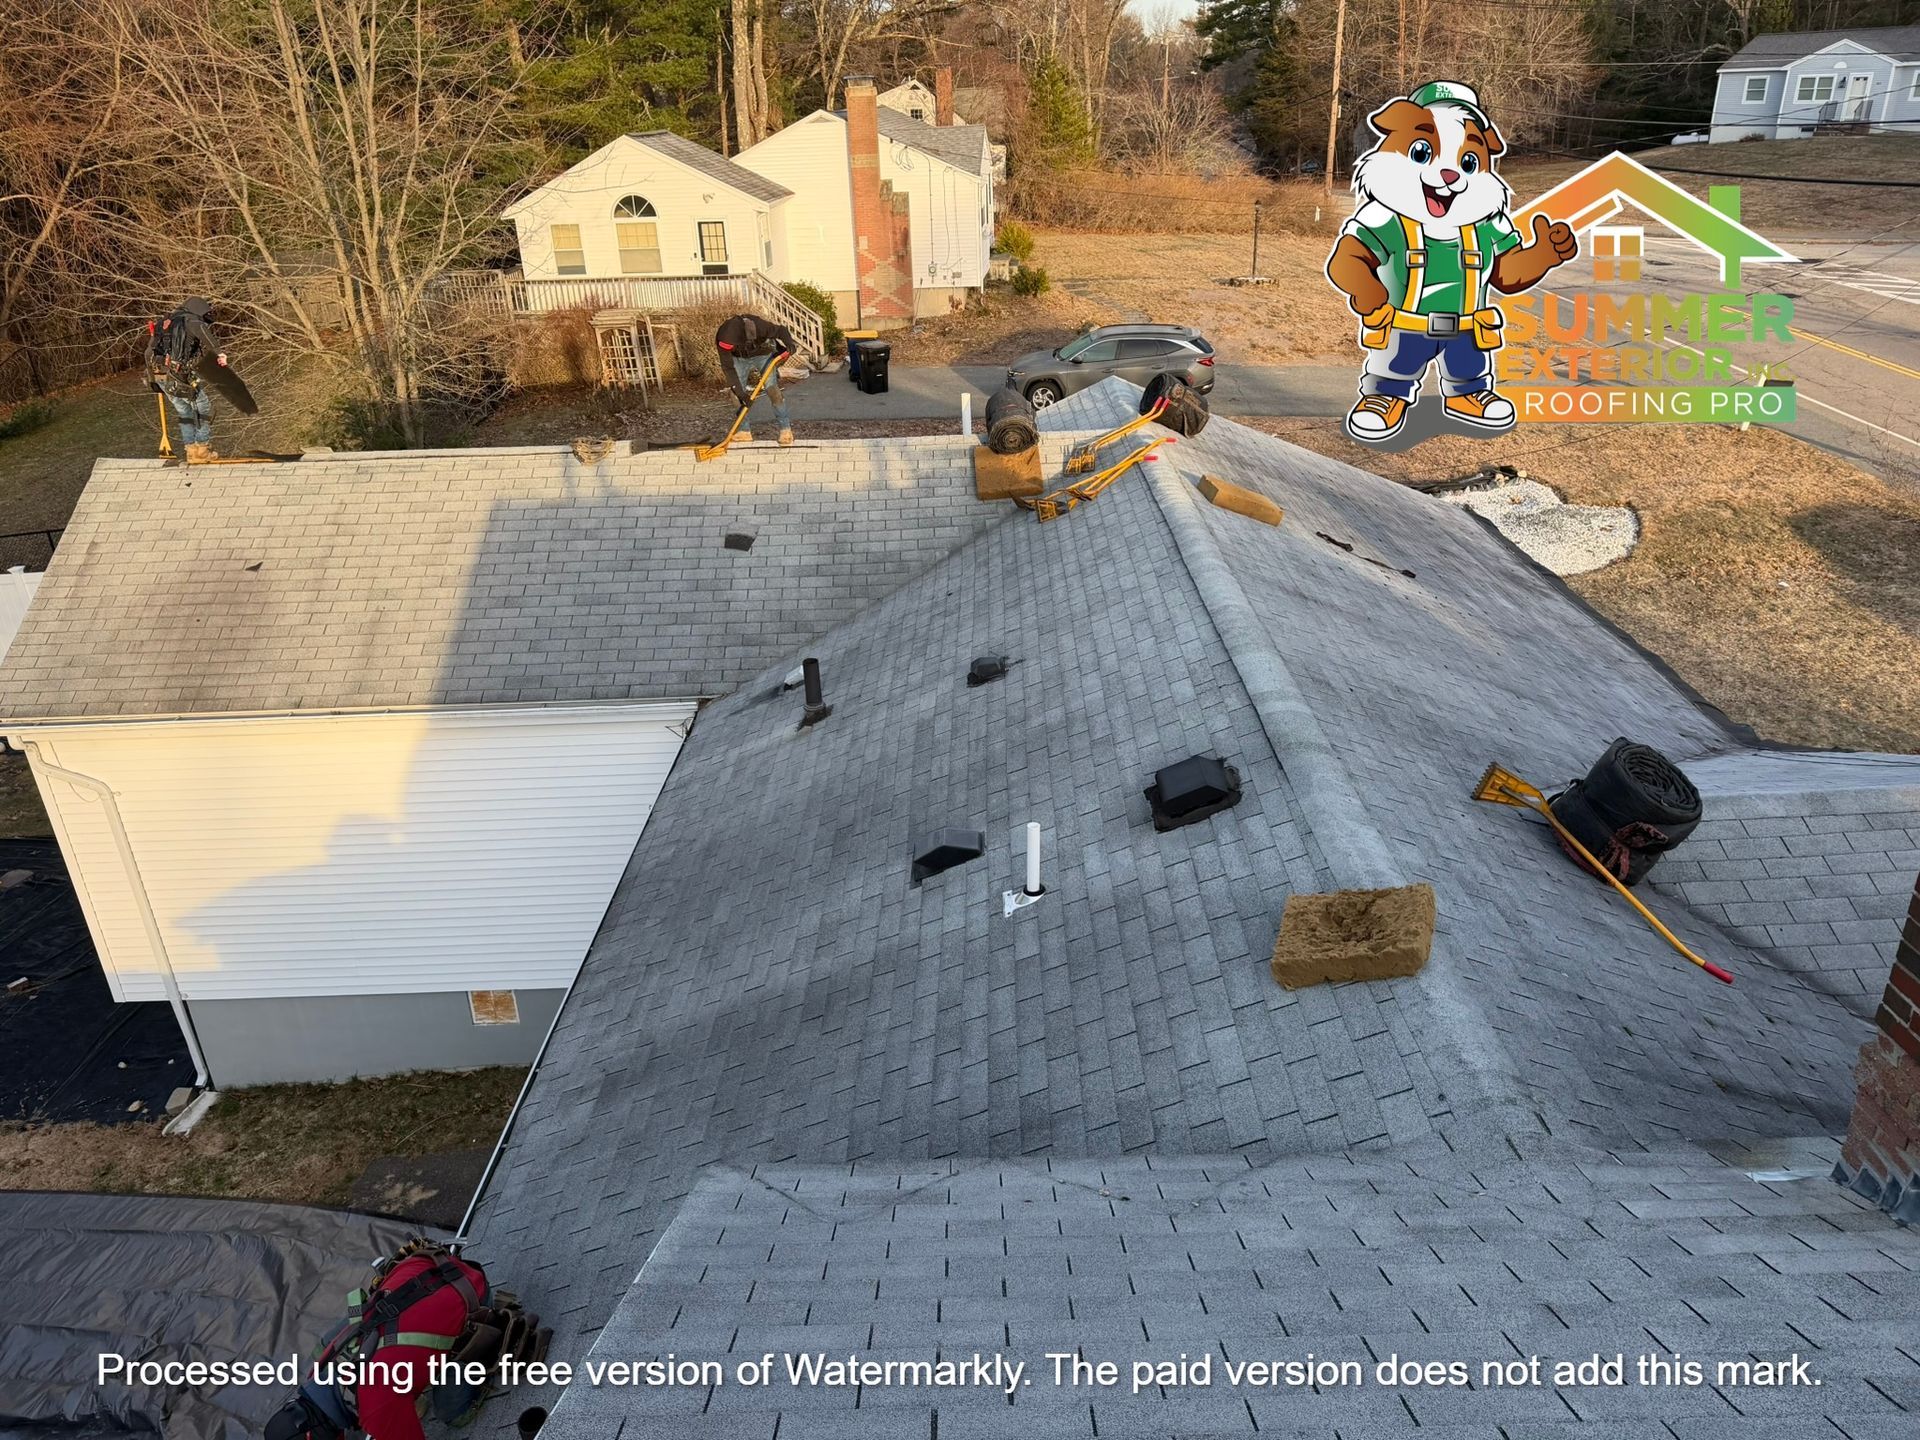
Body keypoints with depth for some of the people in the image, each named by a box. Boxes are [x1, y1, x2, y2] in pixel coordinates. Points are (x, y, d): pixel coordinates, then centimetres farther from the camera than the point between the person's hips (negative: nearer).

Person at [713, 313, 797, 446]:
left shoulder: (758, 326, -40)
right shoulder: (723, 339, -30)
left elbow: (781, 330, -23)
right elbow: (727, 366, -23)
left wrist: (790, 344, -44)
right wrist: (739, 391, -27)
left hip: (763, 354, -3)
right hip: (740, 358, 3)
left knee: (772, 389, -17)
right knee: (736, 394, -5)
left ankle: (786, 429, -7)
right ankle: (745, 431, 9)